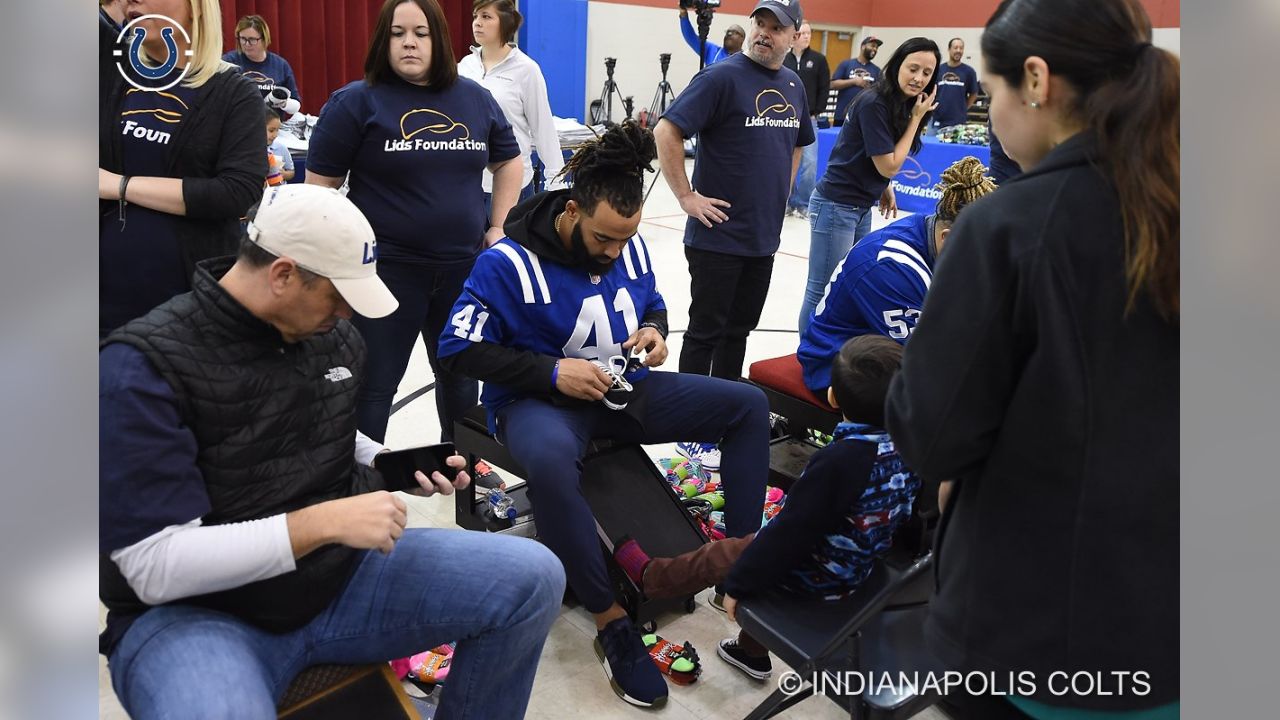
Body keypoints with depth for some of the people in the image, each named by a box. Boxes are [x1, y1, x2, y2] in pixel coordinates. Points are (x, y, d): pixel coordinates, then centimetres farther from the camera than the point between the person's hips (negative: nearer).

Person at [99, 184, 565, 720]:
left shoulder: (334, 335, 4)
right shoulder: (143, 366, -17)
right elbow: (155, 565, -22)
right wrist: (323, 523, -26)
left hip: (341, 572, 6)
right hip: (196, 614, -6)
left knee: (532, 578, -5)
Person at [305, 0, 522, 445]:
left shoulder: (475, 98, 6)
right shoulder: (356, 101, -7)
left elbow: (508, 162, 18)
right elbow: (319, 186, -5)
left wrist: (498, 228, 9)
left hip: (463, 267, 5)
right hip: (385, 269, -4)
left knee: (462, 378, 20)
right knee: (373, 385, 4)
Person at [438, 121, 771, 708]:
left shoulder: (629, 247, 1)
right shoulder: (508, 263, -17)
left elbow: (652, 303, 19)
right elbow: (459, 349, -15)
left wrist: (656, 332, -7)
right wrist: (553, 371, -24)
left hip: (624, 389, 6)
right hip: (540, 400, -5)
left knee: (749, 405, -7)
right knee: (551, 462, -43)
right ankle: (609, 621, -26)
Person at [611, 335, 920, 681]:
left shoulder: (838, 460, -34)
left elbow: (790, 532, -27)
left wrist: (739, 583, -14)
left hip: (815, 575, -7)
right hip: (857, 567, 8)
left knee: (714, 557, 12)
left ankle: (648, 576, 39)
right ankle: (752, 651, 49)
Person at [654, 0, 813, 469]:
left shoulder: (793, 85, 10)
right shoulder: (723, 77, -12)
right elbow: (666, 131, -17)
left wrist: (779, 194, 16)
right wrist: (687, 196, -17)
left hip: (763, 237, 7)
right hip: (717, 235, -7)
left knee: (738, 331, 15)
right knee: (706, 332, 1)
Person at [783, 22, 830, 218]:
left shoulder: (819, 59, 2)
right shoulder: (783, 60, 4)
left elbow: (824, 89, 3)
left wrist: (816, 113, -2)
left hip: (808, 119, -1)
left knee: (809, 162, -7)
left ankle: (804, 204, 3)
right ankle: (789, 201, 15)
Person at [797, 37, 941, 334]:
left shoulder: (902, 105, 7)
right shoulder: (874, 104, -19)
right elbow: (889, 166, -17)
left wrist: (885, 187, 8)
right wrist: (916, 118, -12)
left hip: (861, 208, 10)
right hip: (836, 207, -10)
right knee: (823, 291, -4)